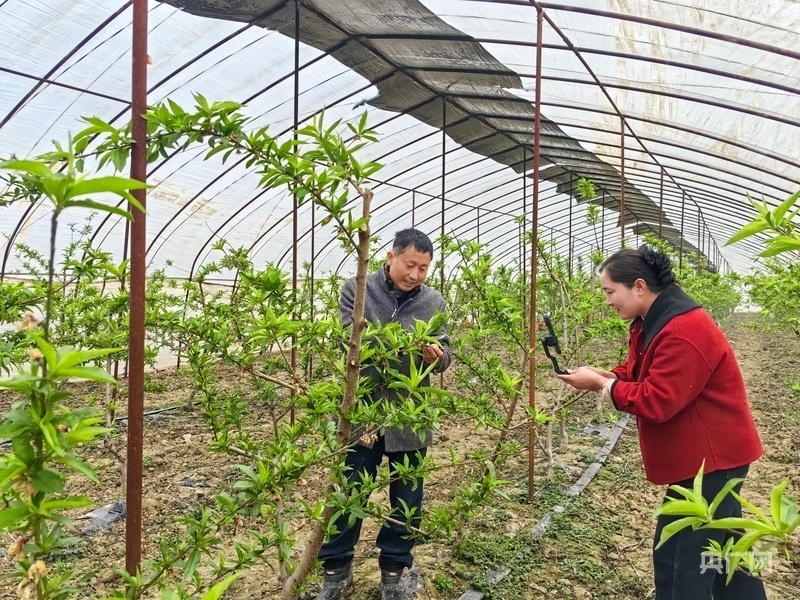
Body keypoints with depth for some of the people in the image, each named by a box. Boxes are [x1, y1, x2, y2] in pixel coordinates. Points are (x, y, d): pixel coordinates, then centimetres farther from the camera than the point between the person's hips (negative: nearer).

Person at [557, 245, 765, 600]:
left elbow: (656, 401, -29)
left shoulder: (683, 331, -27)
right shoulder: (652, 323, 6)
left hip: (712, 456, -10)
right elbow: (636, 374, 10)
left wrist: (600, 384, -19)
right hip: (708, 453, 10)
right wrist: (601, 375, -9)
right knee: (724, 548, 23)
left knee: (678, 558, -3)